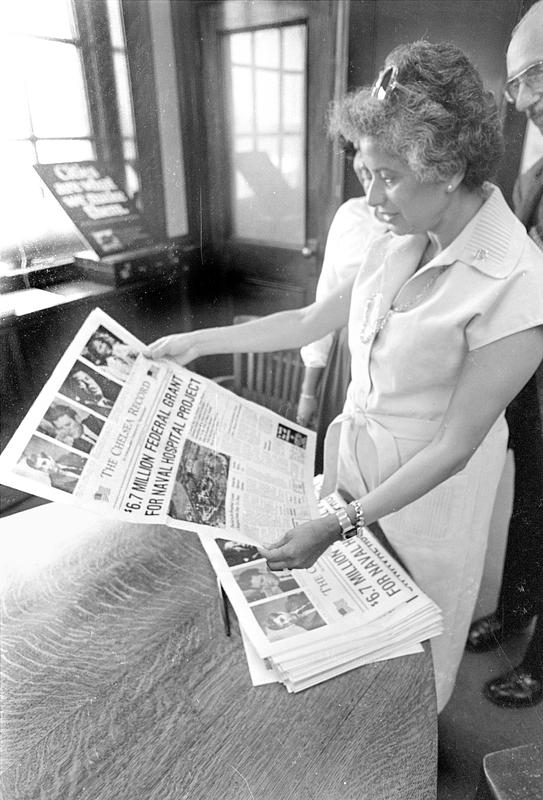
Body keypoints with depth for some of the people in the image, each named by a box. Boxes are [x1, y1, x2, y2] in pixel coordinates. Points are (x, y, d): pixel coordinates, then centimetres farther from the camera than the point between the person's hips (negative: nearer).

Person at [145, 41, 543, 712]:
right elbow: (310, 322, 5)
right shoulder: (399, 244, -4)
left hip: (425, 490, -5)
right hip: (352, 455, 6)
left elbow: (453, 447, -21)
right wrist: (196, 343, 7)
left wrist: (340, 525, -23)